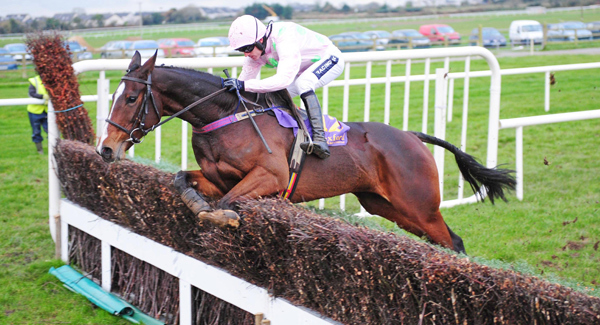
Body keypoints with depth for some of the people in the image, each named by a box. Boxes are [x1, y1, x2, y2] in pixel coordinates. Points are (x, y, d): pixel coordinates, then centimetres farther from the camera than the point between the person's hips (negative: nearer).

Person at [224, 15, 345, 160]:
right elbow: (244, 79, -3)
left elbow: (284, 79, -49)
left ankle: (320, 139, -40)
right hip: (307, 69, 9)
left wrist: (244, 85, -52)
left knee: (303, 83, -36)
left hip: (330, 58, -9)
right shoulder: (255, 49, -13)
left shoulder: (285, 38, -39)